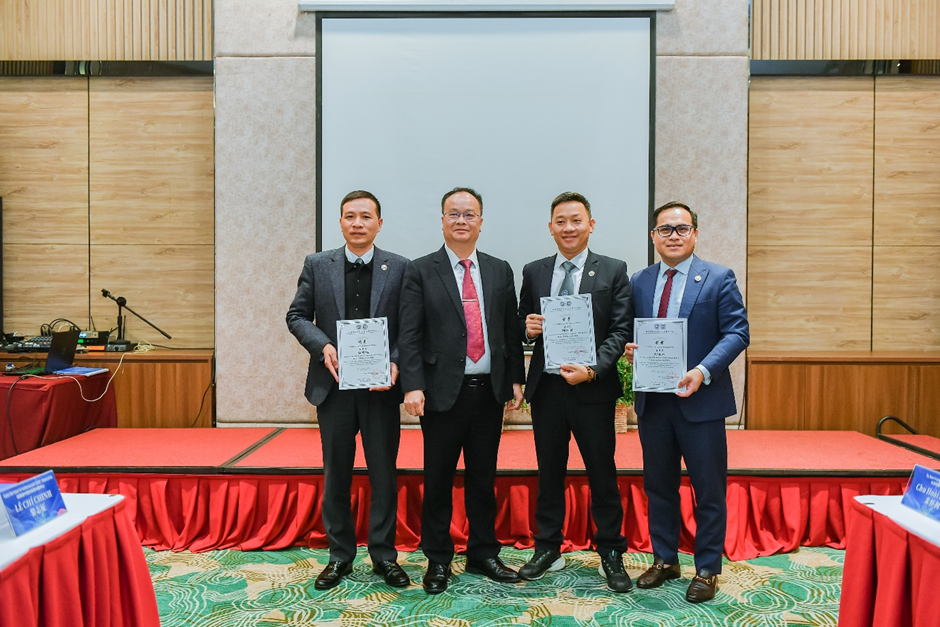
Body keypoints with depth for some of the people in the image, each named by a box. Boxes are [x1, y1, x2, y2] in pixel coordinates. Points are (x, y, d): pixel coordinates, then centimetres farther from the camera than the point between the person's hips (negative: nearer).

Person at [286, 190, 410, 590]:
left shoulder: (400, 268, 1)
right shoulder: (317, 265, 5)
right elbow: (297, 316, 5)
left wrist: (395, 363, -15)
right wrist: (322, 346, -11)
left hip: (380, 386, -1)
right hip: (333, 385, 1)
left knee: (384, 473, 7)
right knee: (335, 474, 11)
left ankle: (384, 554, 23)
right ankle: (340, 554, 26)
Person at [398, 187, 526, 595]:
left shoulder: (500, 271, 10)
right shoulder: (421, 271, -1)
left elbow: (511, 330, 11)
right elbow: (409, 335, -6)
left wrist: (516, 378, 6)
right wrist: (413, 386, -14)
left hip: (490, 391, 3)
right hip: (443, 392, -3)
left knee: (483, 478, 14)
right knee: (438, 480, 8)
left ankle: (483, 554, 29)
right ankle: (438, 560, 24)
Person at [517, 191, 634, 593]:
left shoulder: (613, 271, 1)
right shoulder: (533, 272, 9)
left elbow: (621, 330, -5)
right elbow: (522, 326, 15)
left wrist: (592, 369, -18)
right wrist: (528, 328, -9)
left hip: (593, 388, -2)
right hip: (546, 387, 3)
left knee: (602, 473, 7)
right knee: (549, 471, 13)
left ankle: (611, 554, 23)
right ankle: (547, 549, 28)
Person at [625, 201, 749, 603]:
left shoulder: (718, 278, -3)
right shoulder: (639, 282, 9)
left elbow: (737, 332, -8)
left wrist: (703, 371, -21)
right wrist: (630, 350, -9)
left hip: (700, 399, -4)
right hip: (653, 400, 4)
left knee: (708, 489, 7)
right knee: (658, 485, 15)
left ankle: (707, 569, 23)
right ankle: (664, 560, 31)